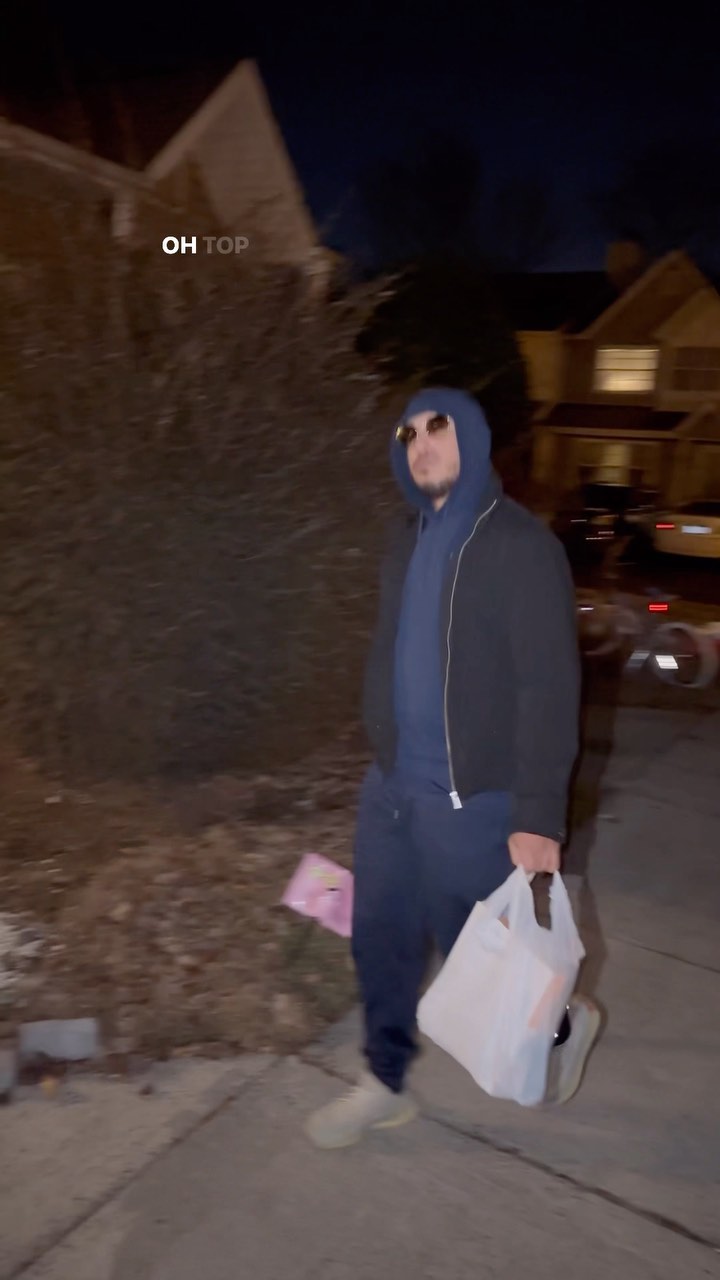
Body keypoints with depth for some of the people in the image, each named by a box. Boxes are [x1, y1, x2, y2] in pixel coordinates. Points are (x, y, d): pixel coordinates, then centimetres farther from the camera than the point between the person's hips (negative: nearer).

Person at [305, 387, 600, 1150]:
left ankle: (563, 1022, 41)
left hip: (472, 802, -7)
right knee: (380, 941, 16)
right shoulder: (407, 542, 9)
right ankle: (384, 1086, 37)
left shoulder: (521, 546, -14)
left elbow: (549, 688, -18)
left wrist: (538, 817, -22)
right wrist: (384, 761, 17)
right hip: (389, 788, 7)